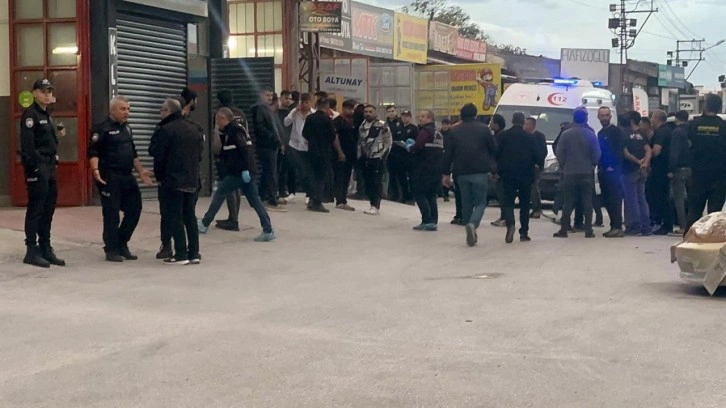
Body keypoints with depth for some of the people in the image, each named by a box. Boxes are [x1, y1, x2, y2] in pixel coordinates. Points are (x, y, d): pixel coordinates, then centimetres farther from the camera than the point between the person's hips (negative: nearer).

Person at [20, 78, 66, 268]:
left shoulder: (47, 115, 19)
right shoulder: (30, 115, -11)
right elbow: (28, 143, -19)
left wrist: (58, 135, 6)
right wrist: (35, 166, -22)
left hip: (49, 167, 9)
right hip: (37, 168, -9)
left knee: (48, 210, 11)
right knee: (36, 209, -6)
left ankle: (45, 249, 18)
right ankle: (32, 251, -2)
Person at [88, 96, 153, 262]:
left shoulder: (126, 128, 18)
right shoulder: (102, 129, -7)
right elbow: (93, 152, -13)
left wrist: (141, 171, 18)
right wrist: (96, 170, -27)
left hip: (127, 177, 8)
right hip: (110, 178, -8)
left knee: (134, 210, 6)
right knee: (112, 214, -3)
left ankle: (121, 244, 20)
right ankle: (111, 250, 6)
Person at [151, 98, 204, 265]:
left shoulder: (166, 129, -10)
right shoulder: (194, 129, 11)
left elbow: (159, 156, -8)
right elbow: (199, 153, 15)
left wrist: (159, 175, 6)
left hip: (173, 180, -7)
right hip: (192, 180, 7)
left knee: (175, 217, -2)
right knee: (190, 216, 13)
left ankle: (181, 254, -5)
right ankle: (194, 253, 11)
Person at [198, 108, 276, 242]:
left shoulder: (234, 130, -12)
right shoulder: (233, 129, 19)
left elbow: (244, 149, -21)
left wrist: (245, 169, -24)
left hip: (238, 172, -9)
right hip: (244, 171, 9)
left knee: (219, 195, 5)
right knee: (254, 199, 4)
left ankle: (204, 224, 14)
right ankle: (268, 231, -2)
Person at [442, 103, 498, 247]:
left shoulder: (455, 131, 8)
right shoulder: (483, 129, 1)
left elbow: (448, 153, 7)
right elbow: (494, 149, 2)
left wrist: (446, 173, 11)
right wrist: (492, 167, 17)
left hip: (462, 173, 3)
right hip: (480, 172, -3)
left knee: (466, 203, 11)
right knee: (480, 202, 2)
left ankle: (471, 235, 12)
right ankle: (473, 224, -26)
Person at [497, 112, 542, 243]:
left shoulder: (504, 135, -1)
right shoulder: (530, 137, -4)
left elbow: (497, 154, -1)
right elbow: (538, 155, -4)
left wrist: (498, 169, 12)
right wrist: (540, 164, 16)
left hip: (508, 174, 0)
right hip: (525, 175, 0)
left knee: (508, 201, 2)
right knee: (524, 203, 10)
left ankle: (510, 224, -24)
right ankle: (524, 233, 11)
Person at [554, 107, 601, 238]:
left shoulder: (566, 134, -5)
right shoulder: (590, 134, -6)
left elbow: (559, 153, -3)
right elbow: (596, 154, -4)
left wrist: (564, 166, 12)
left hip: (569, 173, 0)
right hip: (587, 173, 0)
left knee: (568, 202, 4)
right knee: (587, 202, 3)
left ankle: (563, 230, 3)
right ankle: (588, 230, 0)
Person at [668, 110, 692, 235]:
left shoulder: (677, 132, -11)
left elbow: (674, 152, -18)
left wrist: (670, 169, -16)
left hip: (680, 169, -6)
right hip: (691, 168, 7)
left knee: (679, 199, -3)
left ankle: (683, 227, -6)